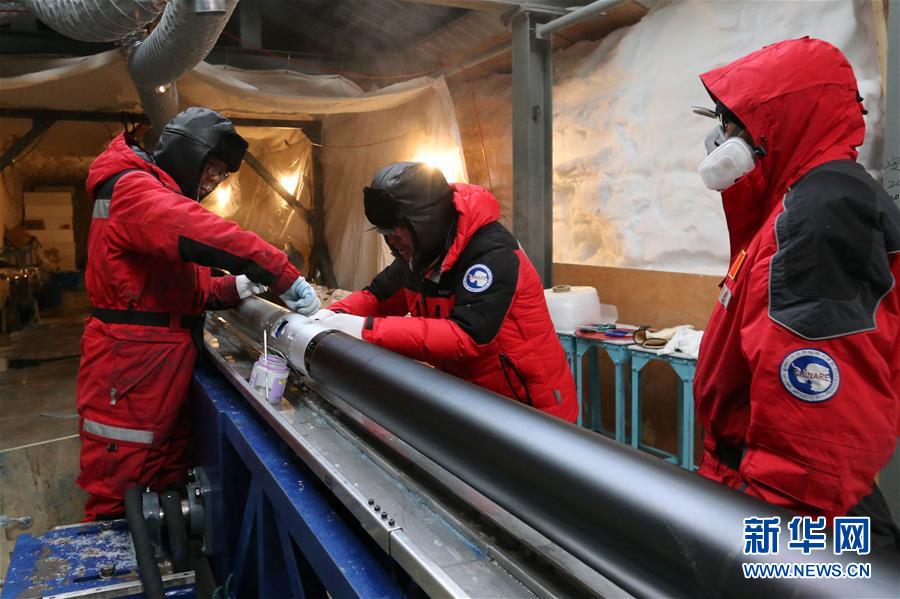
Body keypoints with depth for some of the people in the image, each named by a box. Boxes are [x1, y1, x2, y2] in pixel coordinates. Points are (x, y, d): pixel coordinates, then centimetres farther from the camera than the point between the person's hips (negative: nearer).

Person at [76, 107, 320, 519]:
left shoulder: (162, 197, 21)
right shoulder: (134, 188, -12)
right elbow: (203, 234, -31)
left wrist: (234, 288, -1)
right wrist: (286, 277, -28)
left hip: (162, 369, 10)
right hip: (128, 374, -10)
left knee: (168, 488, 16)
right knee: (118, 504, 2)